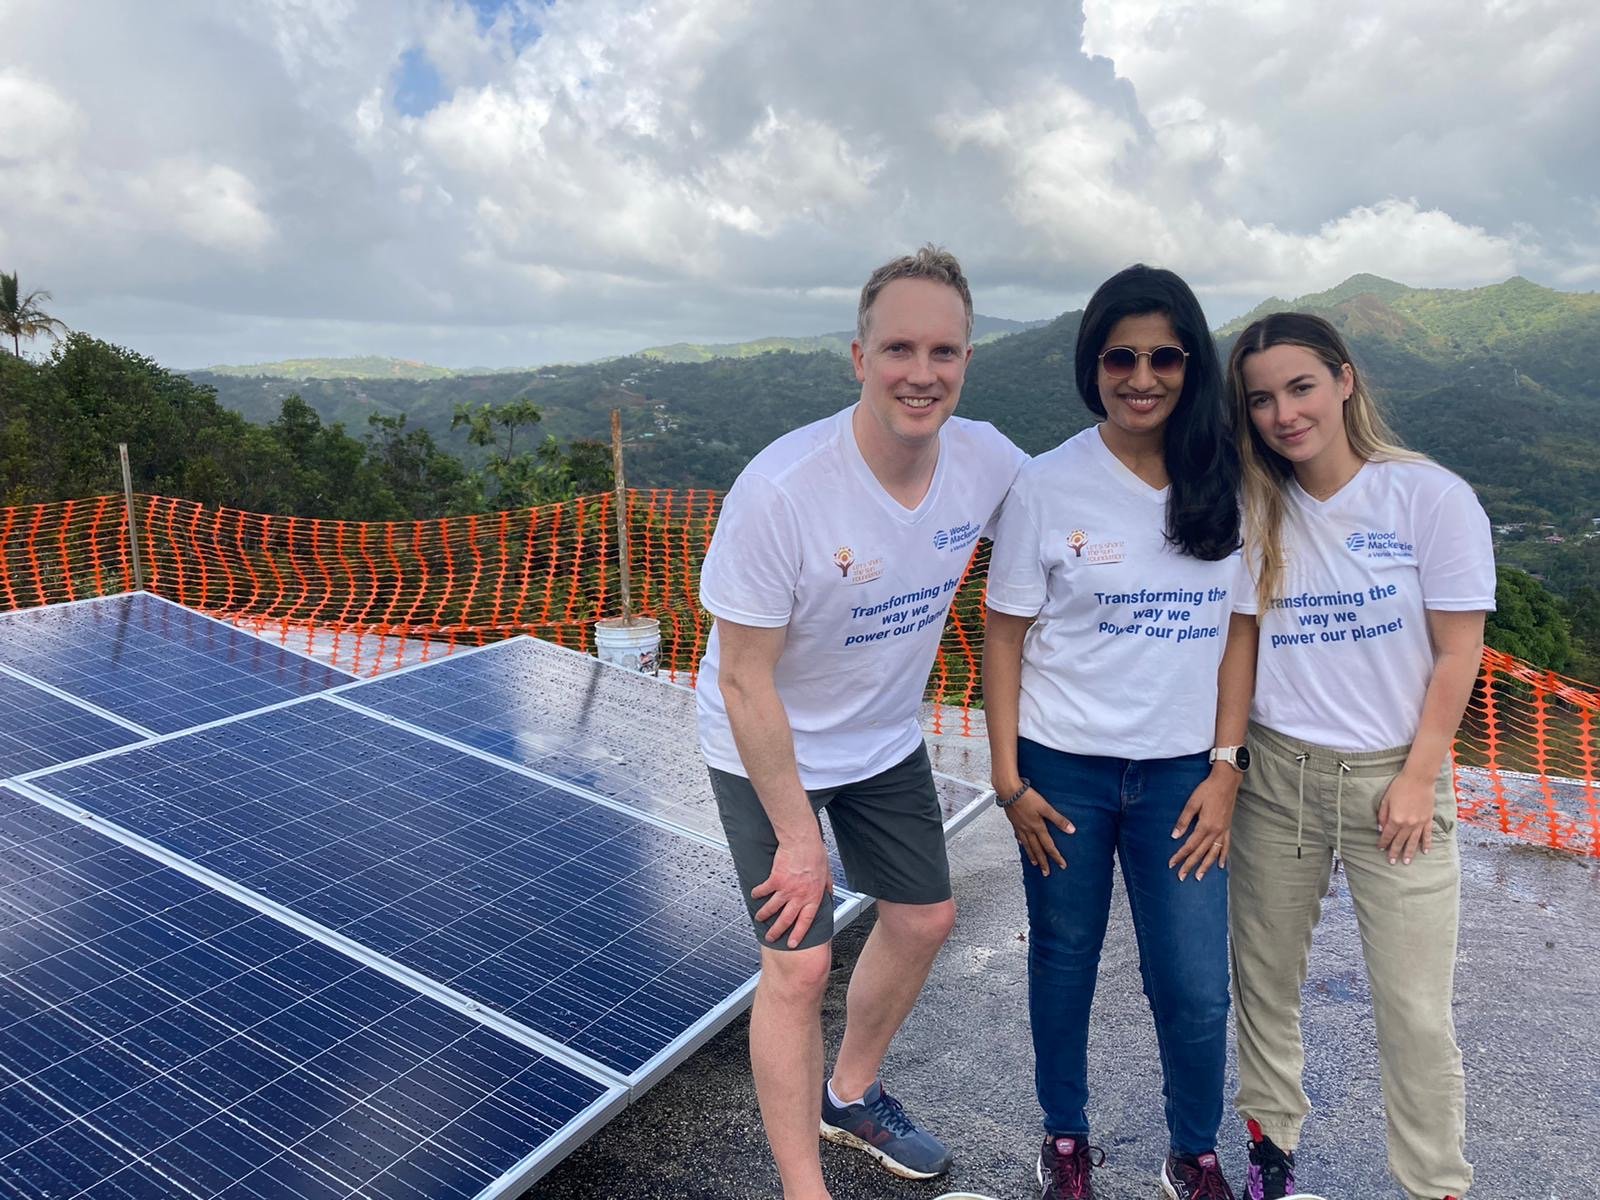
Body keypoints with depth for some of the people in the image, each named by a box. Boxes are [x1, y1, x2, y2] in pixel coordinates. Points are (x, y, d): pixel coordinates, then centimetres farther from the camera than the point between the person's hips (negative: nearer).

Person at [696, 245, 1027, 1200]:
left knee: (925, 920, 17)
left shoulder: (986, 460, -17)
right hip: (770, 752, -6)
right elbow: (744, 681, -25)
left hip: (889, 740, 6)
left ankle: (851, 1096, 44)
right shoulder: (779, 491, -33)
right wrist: (798, 837, -19)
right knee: (800, 965, -4)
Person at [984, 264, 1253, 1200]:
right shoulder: (1048, 487, -9)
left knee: (1197, 986, 5)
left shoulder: (1226, 484, -1)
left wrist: (1226, 767, -1)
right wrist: (1009, 779, -6)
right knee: (1064, 964, 14)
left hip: (1182, 772, 2)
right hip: (1064, 769, -1)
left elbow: (1239, 630, 4)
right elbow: (1005, 637, -5)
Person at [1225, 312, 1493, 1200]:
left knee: (1416, 1010, 3)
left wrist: (1419, 778, -7)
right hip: (1274, 773, 3)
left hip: (1393, 776, -2)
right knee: (1264, 979, 14)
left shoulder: (1431, 496, -8)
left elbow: (1458, 652, -6)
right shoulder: (1249, 508, -1)